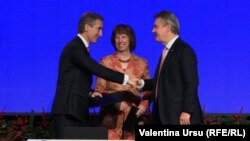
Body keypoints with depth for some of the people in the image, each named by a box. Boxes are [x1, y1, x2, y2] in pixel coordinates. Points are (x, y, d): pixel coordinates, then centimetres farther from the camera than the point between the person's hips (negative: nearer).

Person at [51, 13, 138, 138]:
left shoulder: (81, 48, 18)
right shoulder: (75, 48, -13)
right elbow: (96, 69, -24)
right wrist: (125, 78, -26)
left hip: (78, 110, 10)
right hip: (68, 110, -10)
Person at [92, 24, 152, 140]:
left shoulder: (141, 63, 12)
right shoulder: (106, 62, 9)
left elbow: (148, 91, 13)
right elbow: (99, 89, 6)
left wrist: (144, 105, -7)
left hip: (134, 116, 1)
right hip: (112, 117, -1)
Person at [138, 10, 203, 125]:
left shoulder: (184, 51, -11)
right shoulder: (167, 51, 17)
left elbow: (191, 83, -16)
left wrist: (186, 111, -20)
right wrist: (142, 83, 6)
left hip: (180, 116, -9)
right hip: (164, 115, 9)